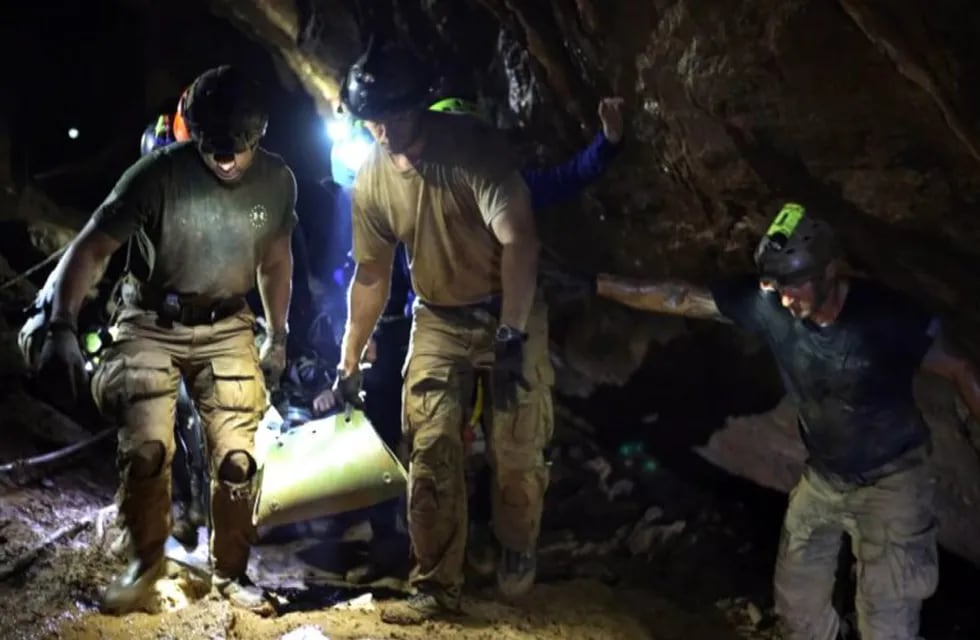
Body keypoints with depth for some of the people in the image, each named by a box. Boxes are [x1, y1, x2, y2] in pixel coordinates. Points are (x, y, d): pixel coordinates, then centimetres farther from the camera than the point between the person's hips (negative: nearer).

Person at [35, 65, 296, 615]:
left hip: (227, 329, 3)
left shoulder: (278, 181, -9)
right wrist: (62, 328, -33)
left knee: (238, 456, -3)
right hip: (152, 324, -2)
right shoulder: (159, 174, -21)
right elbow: (90, 249, -21)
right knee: (146, 447, -15)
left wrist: (279, 335, 12)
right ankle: (147, 562, 12)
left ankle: (231, 573, 19)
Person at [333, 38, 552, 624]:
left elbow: (519, 241, -26)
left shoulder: (474, 147, -21)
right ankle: (436, 588, 6)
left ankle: (518, 550, 28)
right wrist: (350, 361, 10)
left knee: (518, 452, -1)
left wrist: (511, 336, -31)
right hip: (439, 323, 4)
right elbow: (371, 277, 6)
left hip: (510, 315, -3)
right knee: (431, 455, -5)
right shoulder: (372, 180, -6)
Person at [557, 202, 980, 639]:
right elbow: (681, 298, -11)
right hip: (822, 477, 5)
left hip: (890, 480, -4)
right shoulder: (767, 303, -17)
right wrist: (598, 285, -13)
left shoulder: (886, 316, -26)